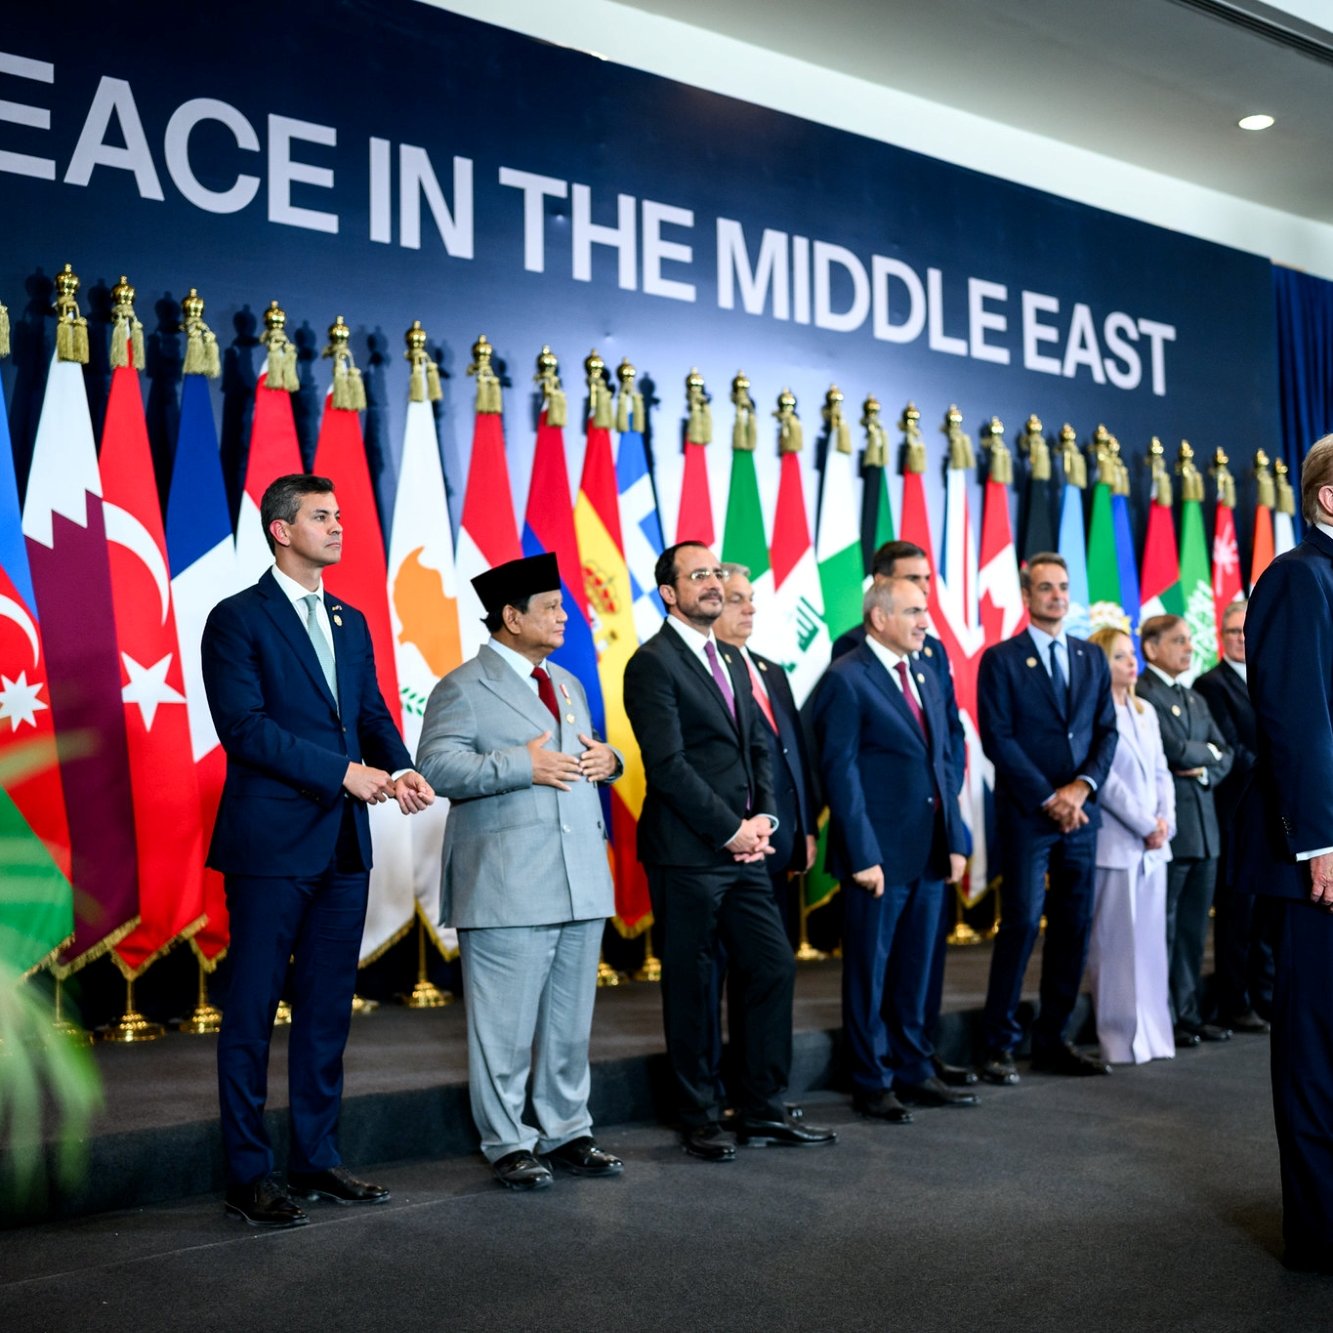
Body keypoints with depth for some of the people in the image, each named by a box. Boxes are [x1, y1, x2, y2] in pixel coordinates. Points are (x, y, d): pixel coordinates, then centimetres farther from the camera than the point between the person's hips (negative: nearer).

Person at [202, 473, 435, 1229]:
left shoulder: (351, 622, 16)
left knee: (329, 1008, 12)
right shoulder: (238, 620, -5)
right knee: (253, 1010, 2)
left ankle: (317, 1159, 22)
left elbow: (373, 714, 14)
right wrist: (342, 772, -17)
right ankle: (249, 1174, 11)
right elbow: (244, 726, -14)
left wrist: (401, 770, -7)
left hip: (345, 842, 7)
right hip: (272, 843, -7)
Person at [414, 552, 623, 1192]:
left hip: (581, 881, 7)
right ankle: (508, 1145, 13)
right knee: (506, 1025, 0)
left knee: (571, 1020, 14)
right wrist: (521, 764, -21)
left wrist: (607, 759, 4)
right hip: (507, 887, -7)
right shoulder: (463, 687, -4)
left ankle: (566, 1133, 26)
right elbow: (436, 766, -16)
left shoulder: (568, 685, 20)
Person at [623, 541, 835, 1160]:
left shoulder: (732, 661, 16)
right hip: (686, 853, -8)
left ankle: (762, 1108, 21)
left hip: (743, 849, 8)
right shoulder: (652, 664, -10)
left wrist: (763, 816, 1)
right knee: (691, 985, 3)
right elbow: (668, 765, -16)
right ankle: (700, 1119, 17)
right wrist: (730, 829, -14)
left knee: (772, 967, 8)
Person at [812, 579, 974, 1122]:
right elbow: (840, 773, -13)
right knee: (870, 973, 5)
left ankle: (912, 1072, 27)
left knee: (915, 970, 16)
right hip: (880, 853, -7)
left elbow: (941, 762, 16)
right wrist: (862, 855, -16)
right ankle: (871, 1084, 17)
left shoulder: (925, 675, 13)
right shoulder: (846, 679, -10)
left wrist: (954, 840, 10)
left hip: (929, 853, 7)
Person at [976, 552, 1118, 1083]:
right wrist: (1049, 799, -12)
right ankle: (999, 1045, 3)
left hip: (1080, 812, 5)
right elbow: (998, 739, -7)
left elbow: (1107, 731, 11)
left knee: (1074, 928, 6)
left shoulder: (1092, 658, 15)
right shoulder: (1001, 659, -1)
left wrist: (1083, 785, -7)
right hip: (1026, 814, -5)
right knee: (1021, 924, -7)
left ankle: (1053, 1040, 16)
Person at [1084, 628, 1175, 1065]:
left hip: (1153, 845, 7)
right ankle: (1120, 1040, 4)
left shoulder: (1145, 712, 15)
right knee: (1115, 945, -2)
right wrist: (1146, 826, -11)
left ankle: (1153, 1035, 15)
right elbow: (1104, 779, -14)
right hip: (1114, 844, -7)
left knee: (1151, 942, 9)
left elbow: (1161, 772, 15)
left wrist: (1165, 821, -1)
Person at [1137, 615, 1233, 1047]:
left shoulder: (1196, 700, 20)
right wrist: (1208, 751, 1)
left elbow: (1224, 755, 15)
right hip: (1167, 828, -8)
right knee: (1163, 928, -1)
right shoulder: (1141, 694, -9)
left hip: (1203, 826, 8)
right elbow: (1174, 749, -18)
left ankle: (1189, 1015, 19)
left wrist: (1205, 770, -6)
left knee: (1193, 928, 11)